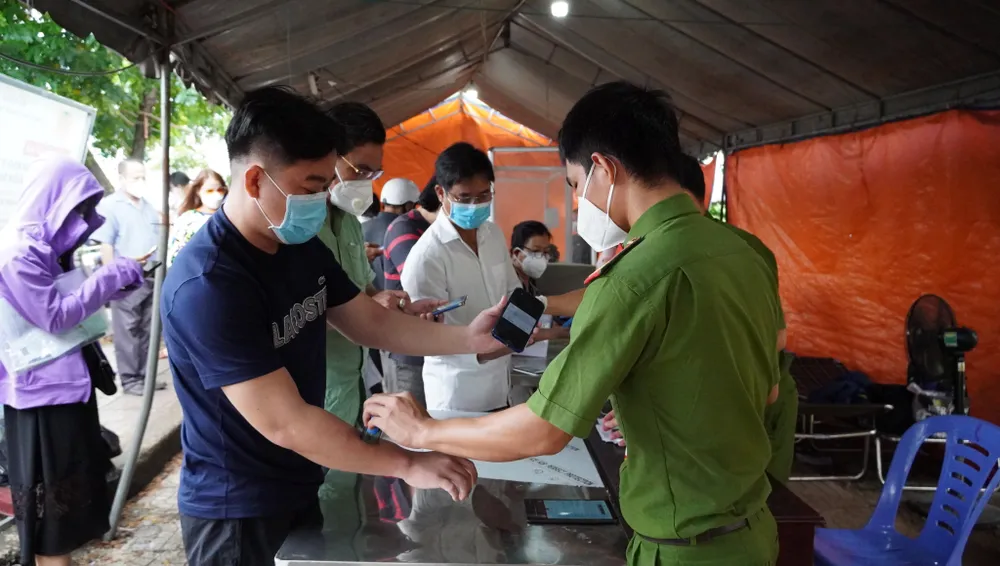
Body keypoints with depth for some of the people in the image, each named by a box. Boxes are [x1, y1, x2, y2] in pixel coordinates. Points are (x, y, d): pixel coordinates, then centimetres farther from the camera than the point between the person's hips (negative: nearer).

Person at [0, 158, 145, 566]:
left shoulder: (47, 245, 8)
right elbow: (55, 317, -23)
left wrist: (122, 280, 1)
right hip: (43, 392, -10)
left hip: (66, 383, 10)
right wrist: (111, 276, -21)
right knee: (53, 496, 3)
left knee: (70, 486, 21)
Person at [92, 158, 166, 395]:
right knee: (127, 331, -1)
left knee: (147, 330, 10)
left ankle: (145, 375, 18)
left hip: (151, 278, 6)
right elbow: (105, 245, -10)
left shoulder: (148, 207, 17)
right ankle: (130, 379, 5)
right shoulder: (109, 206, -3)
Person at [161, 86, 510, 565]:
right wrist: (407, 464, -25)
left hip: (300, 487, 7)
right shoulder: (207, 285, -28)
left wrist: (467, 339, -11)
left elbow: (371, 322, 3)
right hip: (236, 511, -7)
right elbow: (284, 423, -29)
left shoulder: (305, 250, -1)